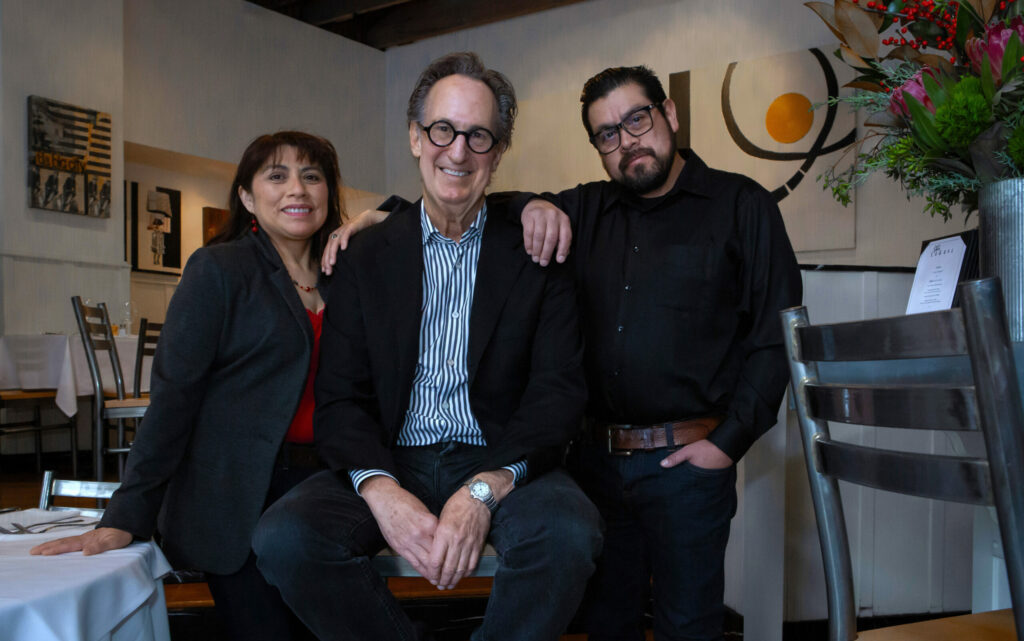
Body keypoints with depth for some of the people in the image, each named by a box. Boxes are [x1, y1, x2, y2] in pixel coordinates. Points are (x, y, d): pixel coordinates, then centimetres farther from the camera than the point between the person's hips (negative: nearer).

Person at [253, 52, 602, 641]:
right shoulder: (367, 256, 7)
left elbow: (560, 389, -5)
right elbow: (341, 396, 1)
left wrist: (485, 488, -22)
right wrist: (380, 489, -20)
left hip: (501, 464, -1)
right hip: (392, 463, 2)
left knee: (568, 531, -32)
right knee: (284, 538, -25)